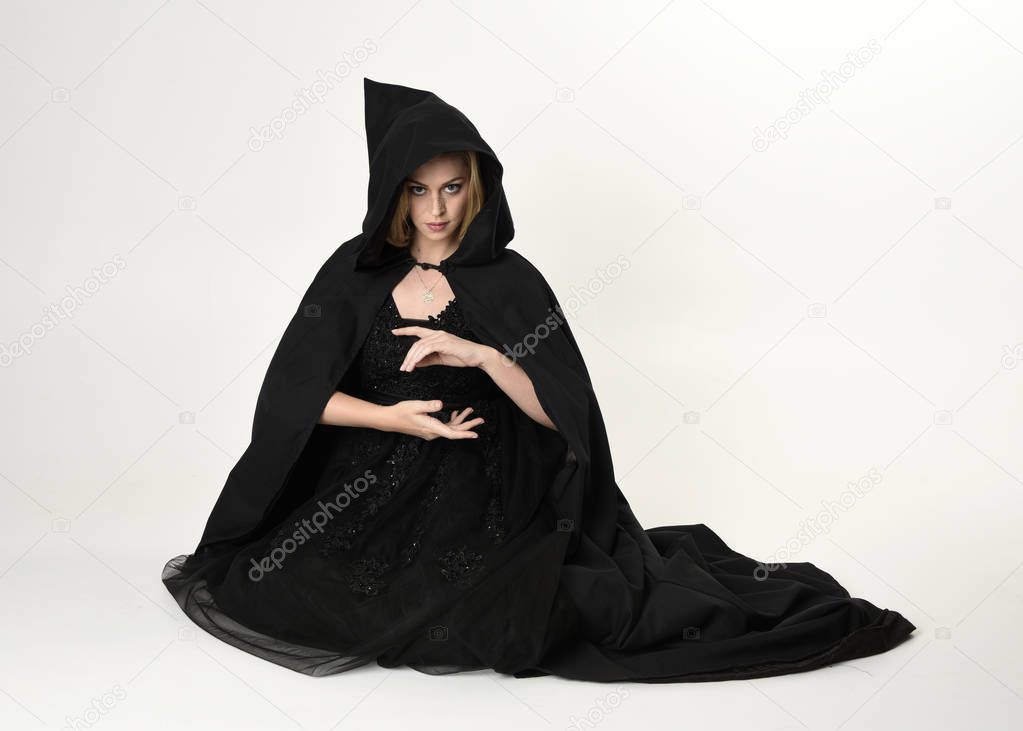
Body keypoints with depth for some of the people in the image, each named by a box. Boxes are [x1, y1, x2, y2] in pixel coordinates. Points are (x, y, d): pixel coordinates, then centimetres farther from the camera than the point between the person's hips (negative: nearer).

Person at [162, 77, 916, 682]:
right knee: (270, 593, -19)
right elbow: (291, 394, -3)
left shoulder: (511, 281, -2)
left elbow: (563, 413, -7)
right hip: (364, 492, 2)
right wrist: (391, 417, -17)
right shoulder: (355, 270, 1)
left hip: (474, 498, -2)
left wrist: (482, 353, -21)